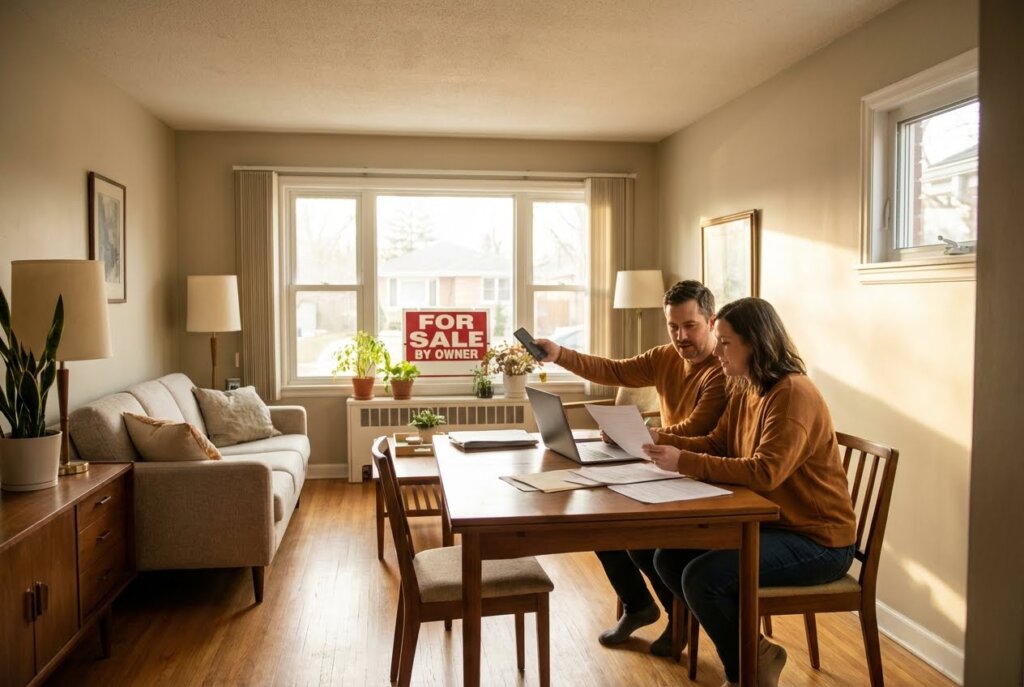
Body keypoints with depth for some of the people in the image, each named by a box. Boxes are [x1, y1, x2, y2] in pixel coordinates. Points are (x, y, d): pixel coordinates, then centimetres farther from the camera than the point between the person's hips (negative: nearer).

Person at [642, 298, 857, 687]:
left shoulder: (793, 394, -22)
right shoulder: (745, 391, 6)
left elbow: (763, 473, -30)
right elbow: (716, 445, 10)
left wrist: (684, 462, -31)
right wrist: (662, 440, -6)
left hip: (817, 540, -9)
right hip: (768, 523, 9)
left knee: (703, 577, -24)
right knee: (668, 558, -1)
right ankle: (751, 651, 13)